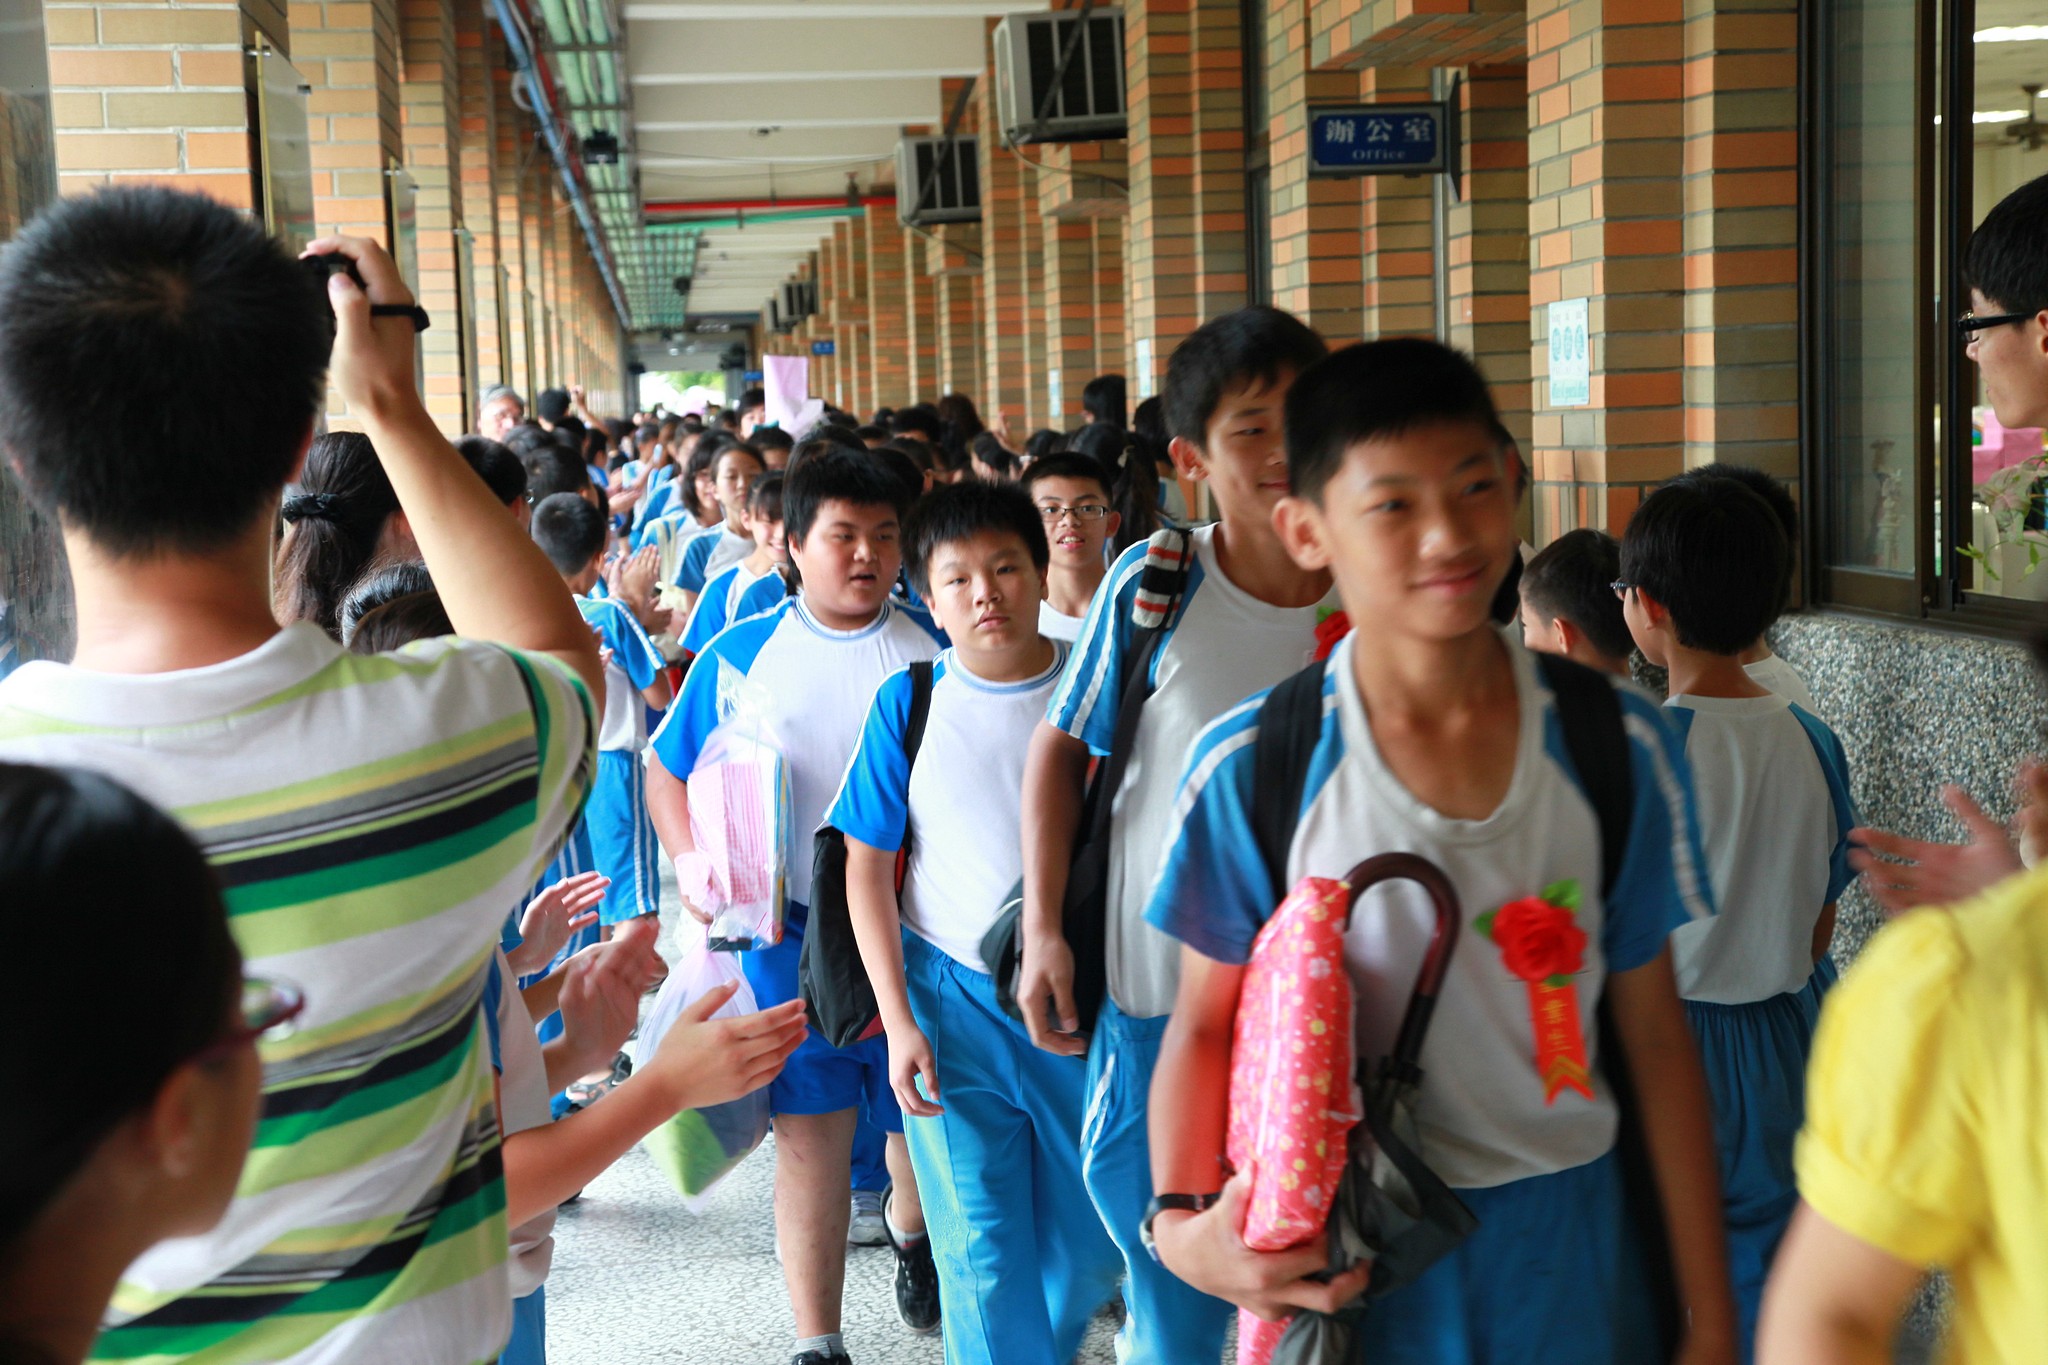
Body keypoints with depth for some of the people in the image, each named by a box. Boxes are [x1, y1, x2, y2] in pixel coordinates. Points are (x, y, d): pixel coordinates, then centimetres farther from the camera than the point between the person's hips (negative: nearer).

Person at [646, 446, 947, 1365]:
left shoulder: (936, 651, 1)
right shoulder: (741, 654, 1)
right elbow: (669, 768, 9)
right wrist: (690, 858, -7)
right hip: (792, 929, -1)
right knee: (811, 1130, -3)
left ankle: (911, 1230, 49)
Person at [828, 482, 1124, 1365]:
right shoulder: (909, 702, -4)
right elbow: (867, 866, 0)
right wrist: (898, 1019, -6)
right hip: (953, 1002, -1)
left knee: (1093, 1243, 13)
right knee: (982, 1252, 3)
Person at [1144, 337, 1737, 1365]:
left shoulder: (1617, 747, -6)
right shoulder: (1249, 769, -12)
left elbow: (1654, 1037, 0)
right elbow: (1206, 1023, -3)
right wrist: (1182, 1222, -21)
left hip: (1565, 1248, 2)